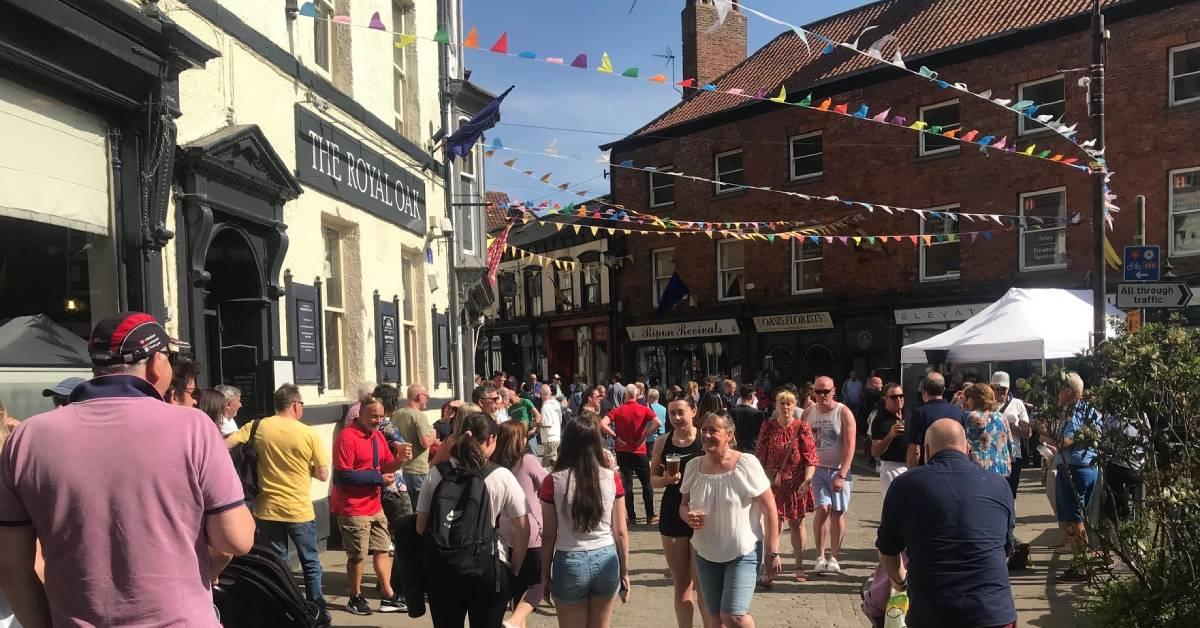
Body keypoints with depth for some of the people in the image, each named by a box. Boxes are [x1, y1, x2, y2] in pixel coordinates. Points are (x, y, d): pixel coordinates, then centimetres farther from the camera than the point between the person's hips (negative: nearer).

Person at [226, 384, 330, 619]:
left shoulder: (257, 427, -4)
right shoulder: (310, 434, -10)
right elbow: (323, 475, -6)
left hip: (267, 511, 2)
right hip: (300, 511, -2)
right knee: (311, 564, 15)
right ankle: (318, 613, 21)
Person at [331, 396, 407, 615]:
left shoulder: (378, 436, 9)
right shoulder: (347, 437, -18)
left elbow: (386, 466, 11)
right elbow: (342, 476, -22)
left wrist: (400, 460, -12)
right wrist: (377, 478, -21)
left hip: (375, 505, 8)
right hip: (353, 509, -8)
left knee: (383, 549, 12)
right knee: (358, 554, 3)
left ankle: (387, 597, 22)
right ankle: (355, 599, 21)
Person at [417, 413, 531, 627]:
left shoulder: (436, 473, 0)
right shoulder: (502, 476, -6)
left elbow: (421, 526, 2)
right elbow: (523, 529, -6)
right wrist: (514, 570, 5)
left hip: (442, 568, 2)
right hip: (488, 568, -2)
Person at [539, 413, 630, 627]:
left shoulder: (553, 482, -10)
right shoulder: (612, 479, -6)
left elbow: (549, 536, -5)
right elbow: (621, 532, 0)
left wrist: (545, 574, 8)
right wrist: (625, 572, 11)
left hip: (570, 563, -2)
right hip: (606, 561, 2)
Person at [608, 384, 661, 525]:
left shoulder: (617, 411, -3)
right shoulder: (644, 410, -4)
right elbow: (657, 422, -20)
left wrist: (616, 437, -9)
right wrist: (645, 436, -11)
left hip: (622, 451, 1)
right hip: (640, 452, -1)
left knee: (627, 484, 7)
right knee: (647, 483, 10)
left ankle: (631, 516, 9)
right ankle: (650, 516, 12)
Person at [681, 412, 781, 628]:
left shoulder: (746, 464, -16)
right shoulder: (693, 467, -3)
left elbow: (769, 509, -11)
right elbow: (684, 504, 10)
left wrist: (772, 553, -11)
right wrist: (688, 516, -14)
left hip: (743, 553, -5)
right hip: (706, 554, 5)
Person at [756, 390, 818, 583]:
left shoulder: (802, 428, -4)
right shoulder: (768, 427, 1)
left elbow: (811, 458, -8)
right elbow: (760, 455, 6)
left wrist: (807, 481, -20)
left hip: (796, 484, 0)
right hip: (773, 482, 0)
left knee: (796, 523, 12)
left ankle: (799, 566, 27)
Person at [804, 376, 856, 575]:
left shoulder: (844, 413, -6)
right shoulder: (808, 413, 4)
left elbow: (849, 446, -9)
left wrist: (841, 475, -15)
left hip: (838, 469, -1)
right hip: (817, 468, 1)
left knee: (837, 512, 1)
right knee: (822, 508, -13)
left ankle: (833, 558, 15)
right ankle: (820, 557, -4)